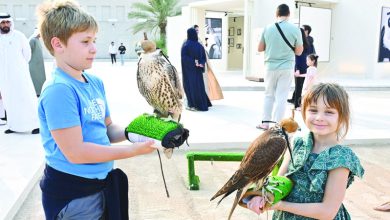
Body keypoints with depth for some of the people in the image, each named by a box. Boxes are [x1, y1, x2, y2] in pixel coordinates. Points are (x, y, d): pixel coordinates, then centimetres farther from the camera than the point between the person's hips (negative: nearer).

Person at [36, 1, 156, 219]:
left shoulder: (95, 82, 3)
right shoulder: (59, 90, -23)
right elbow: (75, 152, -25)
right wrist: (133, 150, -20)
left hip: (101, 184, 8)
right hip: (72, 195, -8)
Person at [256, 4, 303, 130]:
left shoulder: (268, 28, -1)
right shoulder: (295, 29, -5)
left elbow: (260, 49, 7)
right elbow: (299, 52, 1)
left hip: (270, 67, 2)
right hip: (287, 67, -2)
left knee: (269, 95, 16)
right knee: (281, 97, 4)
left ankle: (265, 123, 19)